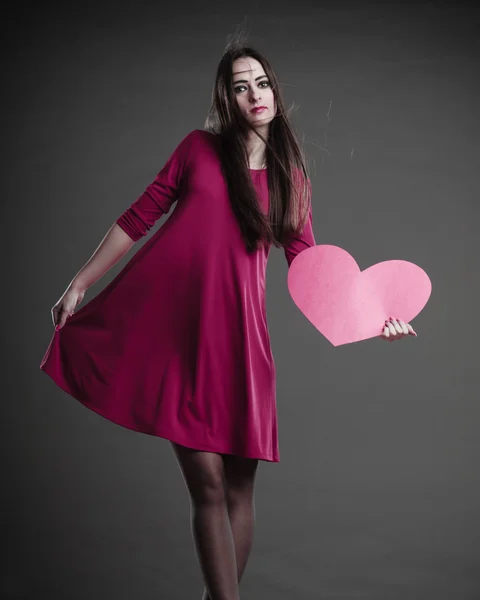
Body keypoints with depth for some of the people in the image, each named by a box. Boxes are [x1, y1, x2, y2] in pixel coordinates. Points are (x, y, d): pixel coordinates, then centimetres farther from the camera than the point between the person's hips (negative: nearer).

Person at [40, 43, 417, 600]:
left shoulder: (291, 177, 12)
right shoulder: (200, 148, 7)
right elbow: (138, 218, 9)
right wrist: (80, 283, 9)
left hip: (234, 334, 2)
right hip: (163, 319, -2)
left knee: (238, 488, 4)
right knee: (208, 484, -7)